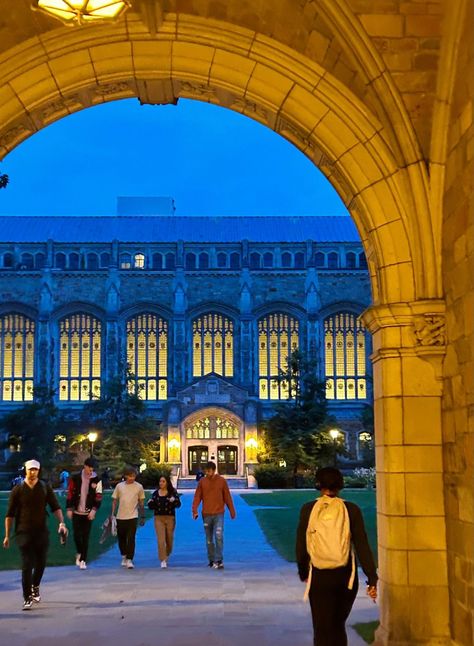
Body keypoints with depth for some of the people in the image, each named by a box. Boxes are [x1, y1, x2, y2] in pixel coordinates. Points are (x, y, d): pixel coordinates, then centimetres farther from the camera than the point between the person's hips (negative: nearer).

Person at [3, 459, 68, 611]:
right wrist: (7, 535, -1)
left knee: (41, 563, 10)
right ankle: (27, 598, 3)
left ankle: (35, 586, 38)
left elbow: (55, 507, 2)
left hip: (41, 531, 2)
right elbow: (9, 514, 1)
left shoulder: (45, 488, 2)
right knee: (27, 565, -5)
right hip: (24, 532, -2)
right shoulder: (18, 490, -2)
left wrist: (61, 523, -13)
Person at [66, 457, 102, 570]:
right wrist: (69, 509, -2)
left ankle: (83, 560, 9)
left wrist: (94, 510, -12)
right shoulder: (75, 478, -3)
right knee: (76, 535, 0)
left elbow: (98, 497, -3)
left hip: (88, 513, 0)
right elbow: (70, 494, 1)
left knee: (85, 537, 2)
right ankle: (79, 553, 25)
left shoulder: (96, 480, -4)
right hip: (76, 511, 0)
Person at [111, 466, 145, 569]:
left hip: (132, 517, -2)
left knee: (131, 539, -9)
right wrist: (112, 514, 1)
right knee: (121, 538, 13)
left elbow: (141, 502, 7)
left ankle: (129, 560, -5)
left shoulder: (139, 487, 1)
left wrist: (142, 517, 6)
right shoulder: (119, 486, 2)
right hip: (120, 517, 2)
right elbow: (114, 501, 8)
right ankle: (124, 556, 34)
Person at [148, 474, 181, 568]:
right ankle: (163, 560, -8)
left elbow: (178, 504, -10)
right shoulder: (155, 493, 6)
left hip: (170, 518, -1)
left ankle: (167, 555, 38)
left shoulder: (173, 492, -1)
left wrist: (174, 501, -30)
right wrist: (150, 503, -11)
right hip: (158, 518, 1)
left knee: (169, 539, 10)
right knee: (161, 539, -10)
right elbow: (151, 506, 11)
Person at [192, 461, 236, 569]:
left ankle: (219, 561, -10)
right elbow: (197, 497, 1)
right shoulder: (202, 482, 3)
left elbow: (227, 497, 5)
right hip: (206, 514, 2)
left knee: (219, 537, -14)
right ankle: (211, 560, 20)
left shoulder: (221, 481, 0)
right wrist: (195, 510, -11)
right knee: (209, 539, 9)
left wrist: (232, 511, 7)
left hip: (218, 514, -2)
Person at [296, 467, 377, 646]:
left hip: (319, 577, -1)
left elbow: (301, 545, 2)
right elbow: (362, 546, -6)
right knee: (338, 625, 21)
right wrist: (372, 579, -3)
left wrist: (303, 572, 17)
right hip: (345, 576, 1)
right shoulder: (351, 510, -4)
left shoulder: (308, 509, -3)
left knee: (322, 629, 7)